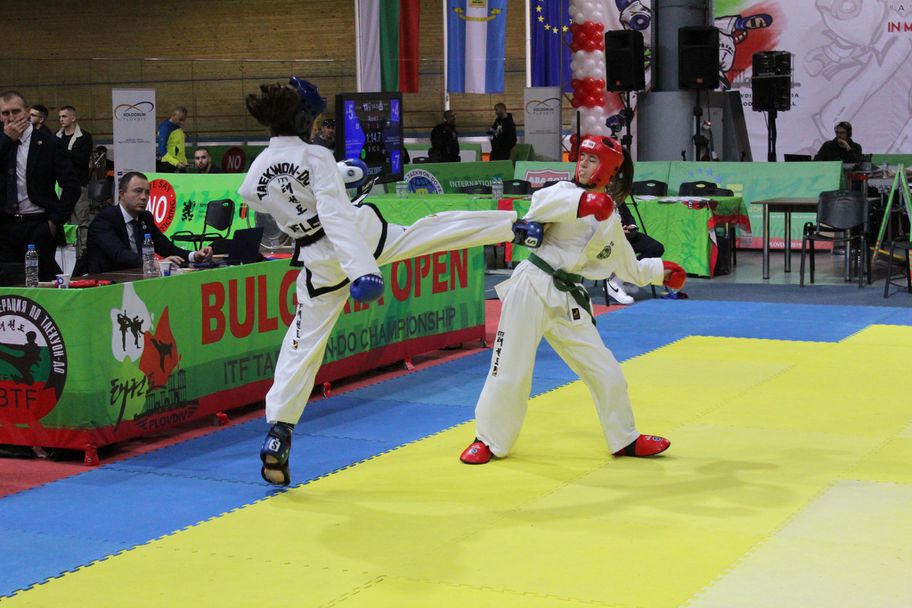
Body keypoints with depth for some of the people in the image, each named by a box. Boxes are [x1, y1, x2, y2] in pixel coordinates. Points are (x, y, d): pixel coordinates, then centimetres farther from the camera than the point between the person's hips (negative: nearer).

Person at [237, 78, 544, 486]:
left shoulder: (255, 175, -1)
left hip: (320, 265, 4)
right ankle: (516, 227, 21)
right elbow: (336, 216, -24)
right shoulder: (316, 157, -15)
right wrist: (362, 272, -32)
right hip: (363, 238, -3)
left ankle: (278, 433, 4)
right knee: (438, 228, 13)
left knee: (303, 346, 9)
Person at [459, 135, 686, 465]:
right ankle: (488, 440, 18)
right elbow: (540, 203, -27)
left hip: (568, 299, 5)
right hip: (533, 287, -4)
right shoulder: (565, 191, -2)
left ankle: (625, 440, 25)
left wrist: (661, 271, 18)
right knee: (510, 371, 0)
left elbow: (629, 267, 26)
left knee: (606, 372, 6)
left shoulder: (612, 223, 13)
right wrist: (584, 201, -38)